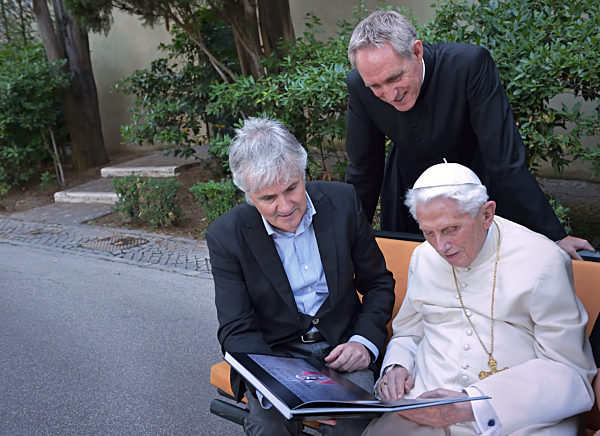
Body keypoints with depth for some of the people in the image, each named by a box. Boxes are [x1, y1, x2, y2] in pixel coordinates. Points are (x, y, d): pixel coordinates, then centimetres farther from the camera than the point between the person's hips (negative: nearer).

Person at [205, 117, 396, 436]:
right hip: (273, 354, -1)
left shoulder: (342, 201, -6)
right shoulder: (226, 236, -10)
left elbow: (379, 284, 4)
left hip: (341, 348, 1)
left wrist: (364, 341, -13)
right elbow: (237, 331, -11)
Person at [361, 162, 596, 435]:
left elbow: (569, 370, -8)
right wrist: (396, 366, -2)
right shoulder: (423, 257, 10)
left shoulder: (543, 261, -6)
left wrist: (471, 406, -17)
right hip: (427, 412, 3)